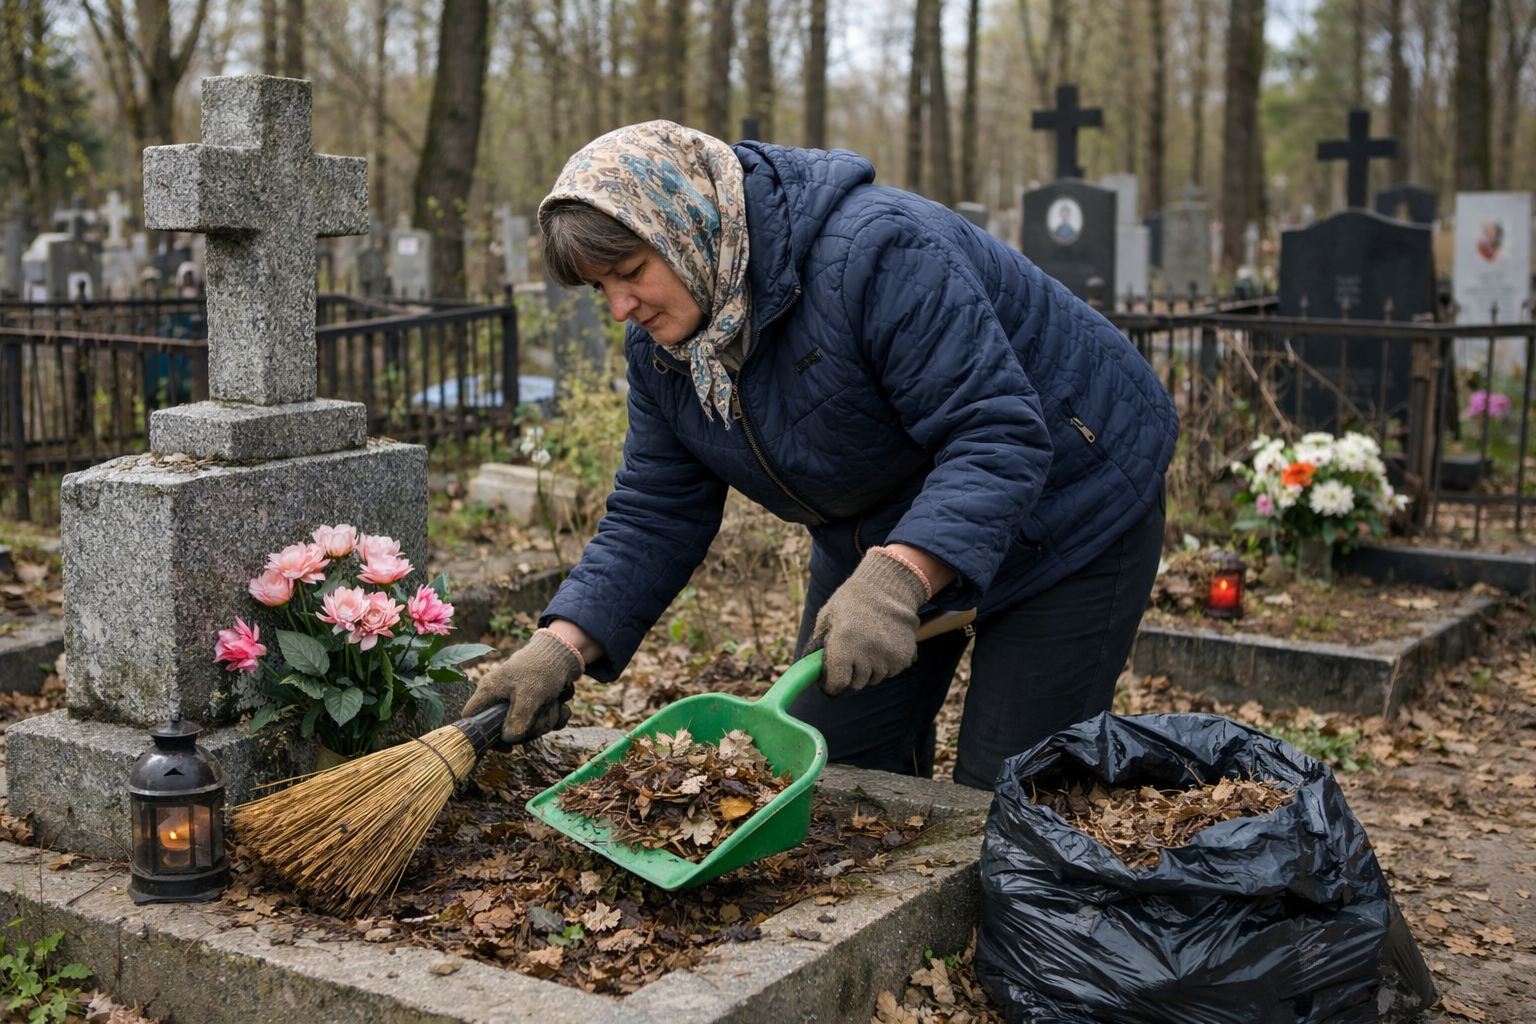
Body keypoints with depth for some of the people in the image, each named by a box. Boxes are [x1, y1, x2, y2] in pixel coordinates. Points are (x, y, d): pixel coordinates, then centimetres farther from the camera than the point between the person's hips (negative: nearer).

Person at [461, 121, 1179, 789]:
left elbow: (998, 438, -36)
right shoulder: (662, 343, -6)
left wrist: (896, 579, -49)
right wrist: (561, 647, -18)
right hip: (881, 538, 7)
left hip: (1064, 506, -7)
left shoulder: (876, 253, -33)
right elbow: (655, 516, -4)